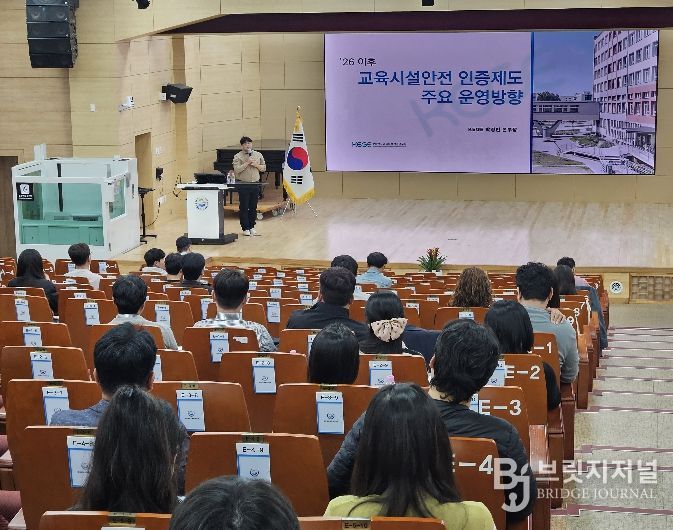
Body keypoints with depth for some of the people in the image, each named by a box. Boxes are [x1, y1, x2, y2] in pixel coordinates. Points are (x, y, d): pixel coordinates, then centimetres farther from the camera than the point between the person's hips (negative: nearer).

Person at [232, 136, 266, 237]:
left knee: (253, 207, 7)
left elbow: (264, 168, 11)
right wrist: (247, 163, -18)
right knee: (244, 207, -1)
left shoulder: (258, 155, 10)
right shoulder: (238, 156, -3)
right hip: (243, 185, -3)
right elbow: (236, 169, -16)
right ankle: (245, 228, 5)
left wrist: (256, 165, -7)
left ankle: (252, 227, 17)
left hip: (255, 184, 4)